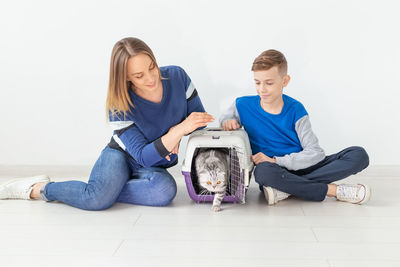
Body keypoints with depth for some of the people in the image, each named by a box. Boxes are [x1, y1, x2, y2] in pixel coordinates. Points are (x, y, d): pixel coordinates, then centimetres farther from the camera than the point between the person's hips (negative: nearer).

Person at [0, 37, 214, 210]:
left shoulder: (176, 76, -14)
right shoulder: (119, 106, -22)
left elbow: (199, 117, -2)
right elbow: (144, 157, -26)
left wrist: (175, 132, -23)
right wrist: (181, 129, -40)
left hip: (156, 166, 3)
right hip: (121, 156, -3)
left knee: (165, 191, -34)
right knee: (97, 199, -33)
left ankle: (107, 187, -14)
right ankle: (38, 188, -6)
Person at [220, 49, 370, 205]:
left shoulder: (295, 109, -4)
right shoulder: (243, 105, -3)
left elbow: (315, 152, -9)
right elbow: (225, 118, 20)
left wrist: (276, 161, -21)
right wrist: (228, 122, -6)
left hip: (301, 168, 2)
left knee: (359, 155, -17)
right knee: (263, 171, -41)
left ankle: (286, 190, -27)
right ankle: (334, 190, -26)